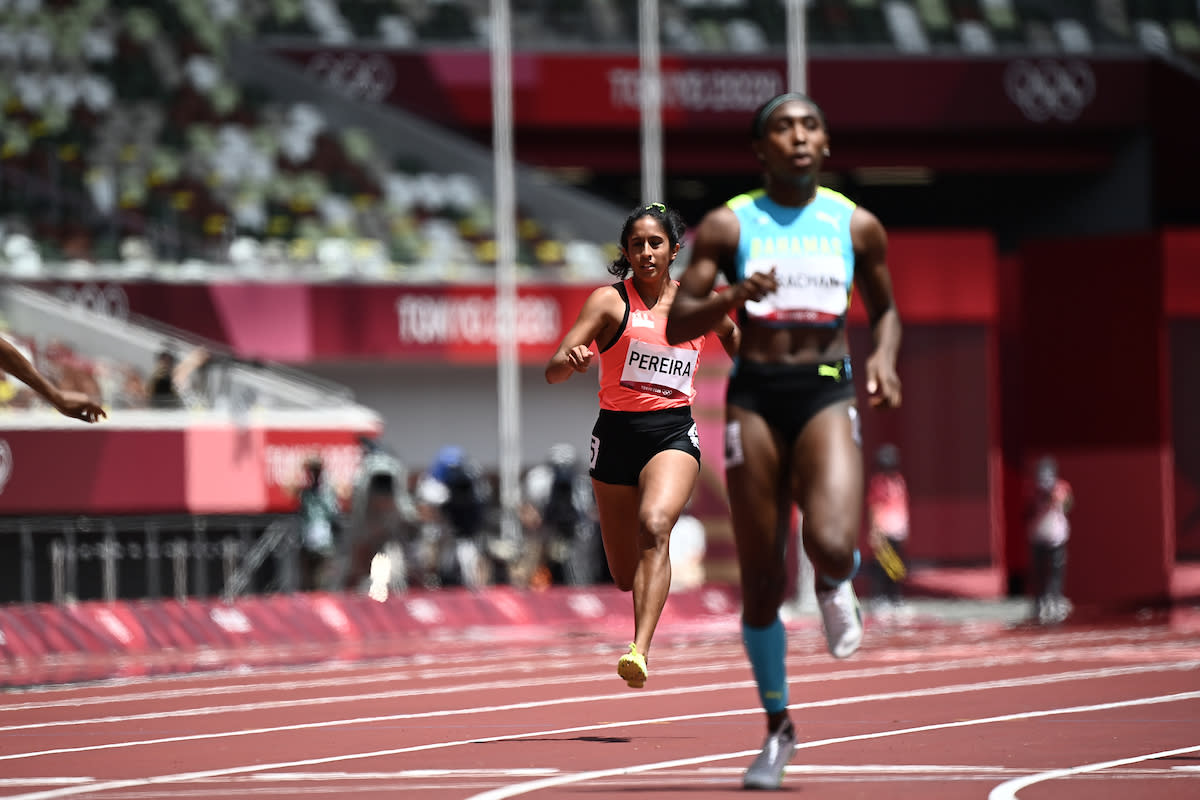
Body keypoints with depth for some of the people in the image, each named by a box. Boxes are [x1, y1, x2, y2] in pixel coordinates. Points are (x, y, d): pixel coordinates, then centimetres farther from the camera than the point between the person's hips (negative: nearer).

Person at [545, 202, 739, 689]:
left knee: (654, 525, -31)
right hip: (618, 432, 0)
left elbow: (731, 333, 31)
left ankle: (640, 651, -40)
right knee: (626, 578, 6)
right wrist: (571, 360, -32)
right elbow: (553, 372, -10)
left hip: (674, 433, 0)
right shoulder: (610, 300, -2)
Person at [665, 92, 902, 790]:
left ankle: (836, 587, 15)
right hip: (755, 396, 0)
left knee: (832, 543, -25)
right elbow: (677, 325, 0)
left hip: (828, 395, 0)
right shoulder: (729, 226, 3)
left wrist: (884, 357, 1)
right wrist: (732, 297, -18)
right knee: (762, 580, 3)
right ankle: (778, 727, 21)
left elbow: (886, 309, 22)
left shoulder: (857, 226, 7)